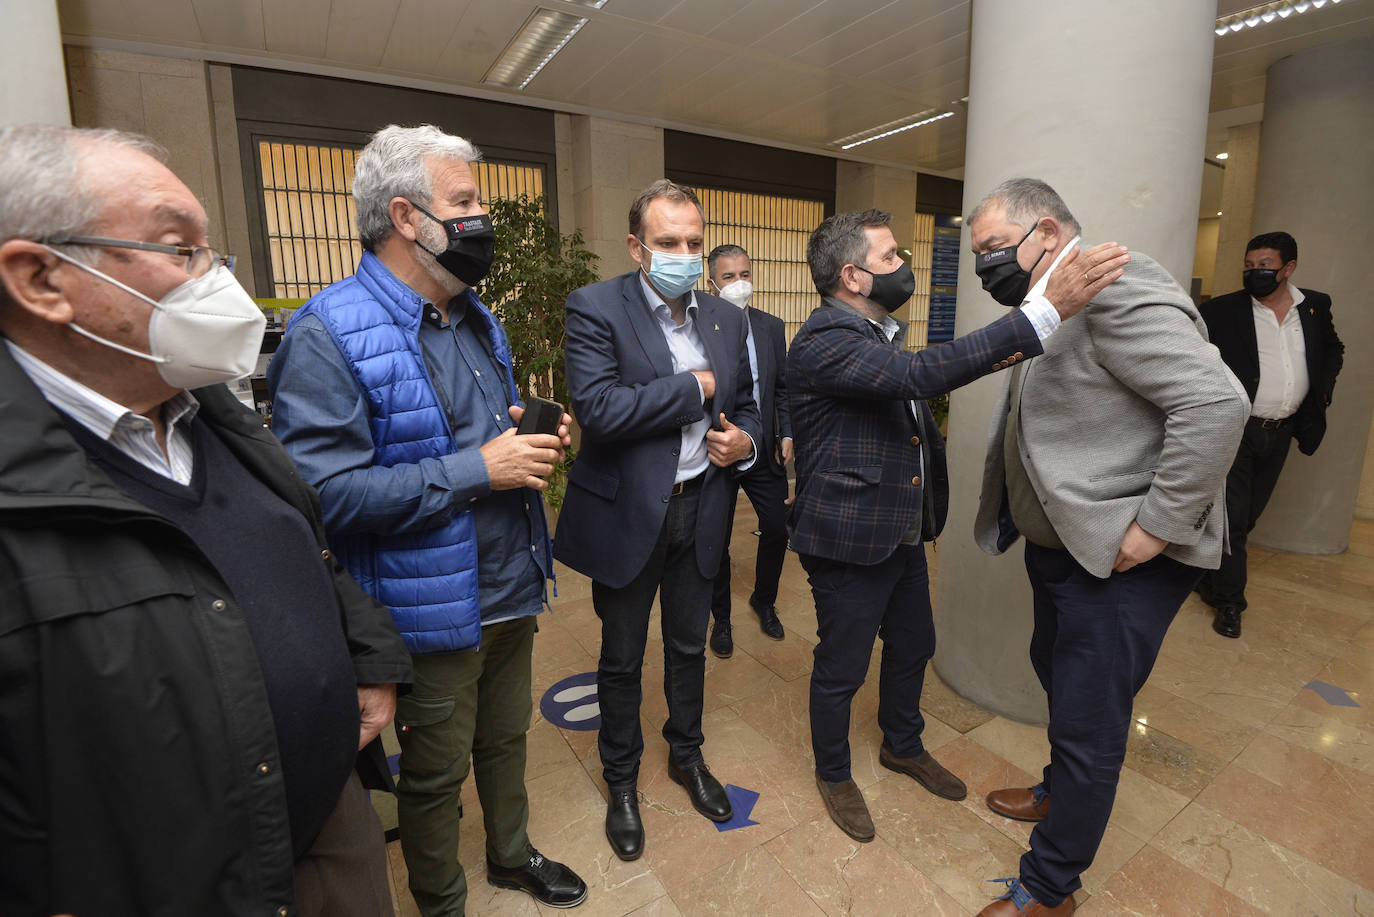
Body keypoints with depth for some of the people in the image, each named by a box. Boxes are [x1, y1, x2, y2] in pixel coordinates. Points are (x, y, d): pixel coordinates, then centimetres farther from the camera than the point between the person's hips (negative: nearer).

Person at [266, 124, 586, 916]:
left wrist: (532, 445, -4)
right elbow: (324, 492, -25)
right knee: (437, 774, 17)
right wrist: (477, 470, -25)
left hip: (512, 590, 7)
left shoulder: (474, 316, 9)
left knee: (506, 740, 26)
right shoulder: (329, 335, -19)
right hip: (435, 609, -7)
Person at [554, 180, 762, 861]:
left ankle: (687, 756, 48)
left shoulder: (727, 319, 4)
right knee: (622, 658, 16)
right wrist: (694, 386, -18)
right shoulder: (597, 308, -13)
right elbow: (599, 408, -26)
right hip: (627, 514, -4)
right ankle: (621, 780, 41)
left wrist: (745, 440, -7)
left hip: (700, 510, 5)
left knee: (689, 647, 22)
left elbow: (745, 403, 15)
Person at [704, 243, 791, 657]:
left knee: (777, 529, 10)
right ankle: (720, 618, 32)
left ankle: (764, 601, 38)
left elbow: (782, 388, 11)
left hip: (765, 451, 4)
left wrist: (787, 434, 2)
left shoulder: (772, 327, 6)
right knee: (716, 542, 9)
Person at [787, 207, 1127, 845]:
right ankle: (833, 774, 38)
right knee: (841, 669, 11)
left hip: (903, 533, 10)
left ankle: (904, 747, 51)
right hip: (849, 541, -9)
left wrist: (986, 359, 9)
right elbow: (920, 373, -37)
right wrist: (1049, 310, -37)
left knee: (913, 647, 25)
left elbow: (918, 387, 25)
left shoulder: (878, 332, 9)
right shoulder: (823, 342, -23)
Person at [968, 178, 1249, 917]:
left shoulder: (1118, 289, -19)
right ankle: (1061, 793, 52)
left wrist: (1158, 526, -24)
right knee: (1056, 672, 26)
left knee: (1086, 724, 4)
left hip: (1120, 561, -9)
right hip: (1063, 546, 10)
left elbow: (1216, 402, -26)